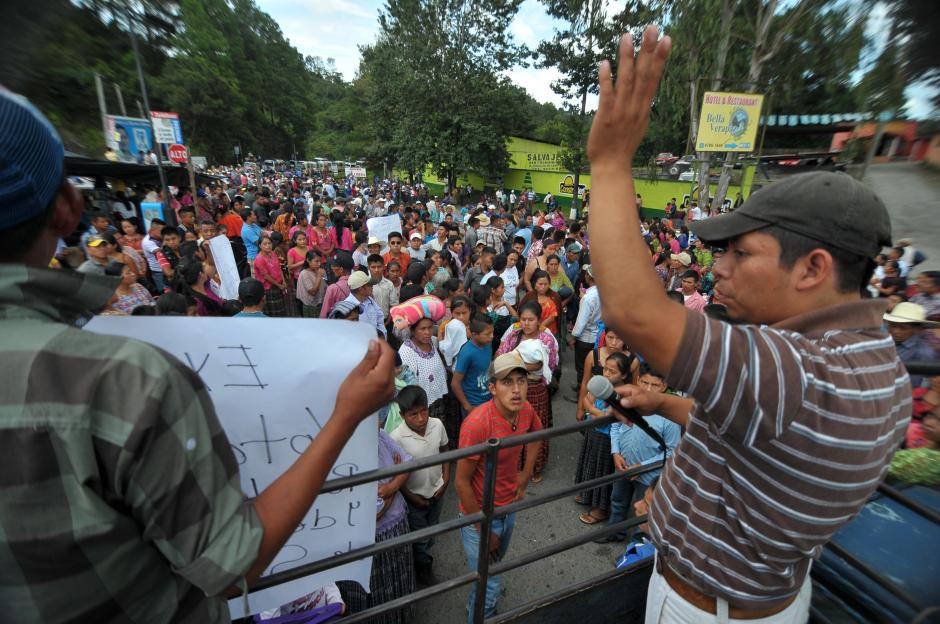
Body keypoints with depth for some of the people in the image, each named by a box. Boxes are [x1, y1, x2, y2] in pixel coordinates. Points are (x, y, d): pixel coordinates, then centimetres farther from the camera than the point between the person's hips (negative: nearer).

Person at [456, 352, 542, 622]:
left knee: (494, 565, 31)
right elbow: (461, 482, -24)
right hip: (480, 514, -7)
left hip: (509, 507, 7)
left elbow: (535, 435, 11)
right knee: (489, 589, 9)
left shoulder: (526, 410, -14)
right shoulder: (477, 423, -34)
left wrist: (525, 475, 3)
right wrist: (484, 529, -14)